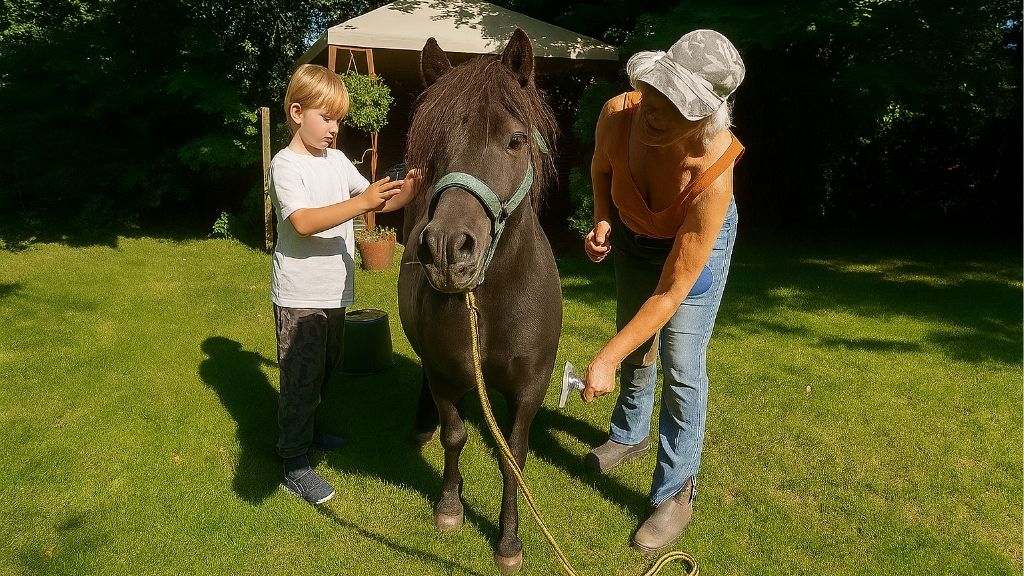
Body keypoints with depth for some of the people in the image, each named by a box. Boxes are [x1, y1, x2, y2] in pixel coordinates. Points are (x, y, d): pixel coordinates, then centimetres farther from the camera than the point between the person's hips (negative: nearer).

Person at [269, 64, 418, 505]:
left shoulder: (337, 160, 9)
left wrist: (403, 193, -12)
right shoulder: (285, 164, -13)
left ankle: (306, 427, 43)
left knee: (326, 368, 21)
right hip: (299, 295, -7)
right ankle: (295, 465, 11)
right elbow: (303, 221, -27)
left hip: (334, 291, 8)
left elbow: (376, 201, 9)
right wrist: (361, 202, -35)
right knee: (302, 375, -1)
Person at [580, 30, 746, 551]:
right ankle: (630, 434, 46)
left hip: (696, 240, -4)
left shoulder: (713, 177, -42)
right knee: (635, 343, 19)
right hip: (634, 234, 5)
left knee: (681, 369, -8)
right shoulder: (618, 114, -32)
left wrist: (605, 360, -36)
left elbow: (671, 293, -36)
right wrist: (603, 222, -21)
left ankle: (676, 494, 12)